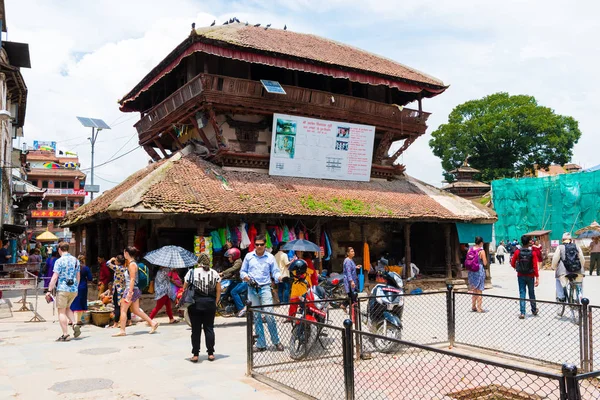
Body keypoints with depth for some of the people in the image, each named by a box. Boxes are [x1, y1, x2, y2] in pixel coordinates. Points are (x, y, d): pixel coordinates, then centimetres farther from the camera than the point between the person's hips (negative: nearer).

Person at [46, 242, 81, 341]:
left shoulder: (59, 261, -9)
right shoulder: (75, 260, 9)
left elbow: (54, 278, -13)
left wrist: (49, 291, -10)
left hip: (62, 289, -6)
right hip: (74, 289, 6)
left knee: (61, 311, 2)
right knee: (67, 308, 23)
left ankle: (65, 335, 0)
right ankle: (75, 324, 3)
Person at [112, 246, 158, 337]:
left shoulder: (132, 264, -14)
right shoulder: (132, 263, 15)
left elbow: (132, 279, -19)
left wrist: (129, 292, -22)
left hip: (131, 289, -10)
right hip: (134, 290, 10)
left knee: (123, 310, -1)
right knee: (136, 310, 11)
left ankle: (122, 331, 4)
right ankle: (153, 323, 10)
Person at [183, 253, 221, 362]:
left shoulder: (191, 273, -2)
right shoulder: (215, 273, 3)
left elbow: (184, 289, 1)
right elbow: (218, 291, 3)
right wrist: (215, 303, 10)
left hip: (195, 304, -1)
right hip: (210, 304, 2)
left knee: (196, 330, 5)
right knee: (209, 328, 9)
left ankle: (195, 354, 9)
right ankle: (211, 353, 11)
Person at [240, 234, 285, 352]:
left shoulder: (270, 257, 6)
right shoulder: (249, 256, 9)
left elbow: (275, 271, 4)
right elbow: (242, 271, 12)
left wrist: (280, 277, -17)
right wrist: (245, 277, -9)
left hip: (265, 288, -2)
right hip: (252, 289, 2)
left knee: (269, 315, -13)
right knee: (256, 317, 6)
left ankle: (276, 342, 0)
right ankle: (261, 344, 13)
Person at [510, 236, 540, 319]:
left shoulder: (517, 252, -8)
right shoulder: (533, 253, -12)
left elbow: (512, 264, -2)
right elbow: (535, 266, -14)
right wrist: (537, 277, -11)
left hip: (520, 276, 1)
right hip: (530, 276, 0)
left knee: (522, 293, 4)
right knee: (531, 293, 16)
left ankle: (522, 313, 0)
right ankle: (534, 310, 32)